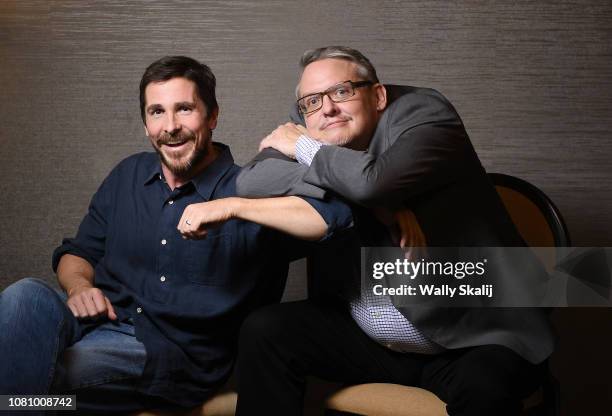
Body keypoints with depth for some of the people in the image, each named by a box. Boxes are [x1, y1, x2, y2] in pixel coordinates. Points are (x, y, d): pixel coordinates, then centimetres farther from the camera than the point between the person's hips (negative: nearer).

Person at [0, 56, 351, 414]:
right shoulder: (129, 175, 15)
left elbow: (335, 215, -17)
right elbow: (77, 252, 23)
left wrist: (232, 206, -24)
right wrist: (79, 287, -2)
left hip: (174, 350, -4)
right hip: (96, 322, 5)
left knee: (29, 374, -32)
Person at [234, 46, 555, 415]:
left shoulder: (424, 112, -12)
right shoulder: (308, 134, 2)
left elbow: (371, 181, -32)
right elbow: (251, 182, -17)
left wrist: (303, 148, -12)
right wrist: (375, 200, -22)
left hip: (470, 342, -5)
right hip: (368, 343, 5)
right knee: (265, 330, -11)